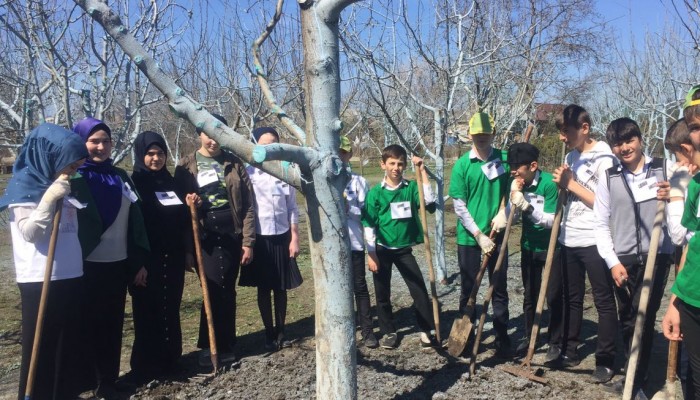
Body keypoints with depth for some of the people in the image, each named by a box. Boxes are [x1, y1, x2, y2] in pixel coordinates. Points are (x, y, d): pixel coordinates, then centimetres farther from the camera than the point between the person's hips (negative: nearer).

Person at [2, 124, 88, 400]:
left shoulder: (61, 185, 14)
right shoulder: (26, 183, -7)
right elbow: (28, 232, -18)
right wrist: (49, 198, -23)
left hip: (70, 276, 7)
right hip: (40, 280, -7)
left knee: (68, 343, 13)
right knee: (40, 346, 2)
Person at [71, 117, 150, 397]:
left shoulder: (121, 177, 11)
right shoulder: (73, 178, -4)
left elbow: (135, 221, 11)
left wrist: (138, 262, 9)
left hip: (118, 263, 5)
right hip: (86, 265, -4)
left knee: (112, 325, 9)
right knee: (89, 325, 3)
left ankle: (108, 381, 21)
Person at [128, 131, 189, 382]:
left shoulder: (170, 182, 13)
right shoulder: (133, 183, -5)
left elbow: (182, 218, 18)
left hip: (172, 257, 6)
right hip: (146, 257, -5)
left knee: (170, 308, 11)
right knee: (148, 311, 2)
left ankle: (170, 360, 23)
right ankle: (146, 366, 13)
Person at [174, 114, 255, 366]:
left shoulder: (234, 163, 5)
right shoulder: (186, 166, 4)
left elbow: (248, 204, 2)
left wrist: (248, 241, -3)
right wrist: (186, 248, -4)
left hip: (231, 236, 1)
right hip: (203, 239, -1)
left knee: (226, 292, 7)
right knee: (216, 291, -6)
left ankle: (224, 345, 22)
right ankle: (209, 345, 13)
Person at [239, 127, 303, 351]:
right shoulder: (247, 173, -7)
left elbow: (292, 209, 4)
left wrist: (294, 238, 2)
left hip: (282, 237, 2)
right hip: (259, 238, -2)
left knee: (281, 288, 11)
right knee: (263, 288, 9)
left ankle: (280, 331, 26)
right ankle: (269, 334, 23)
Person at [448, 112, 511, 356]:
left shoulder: (504, 159, -1)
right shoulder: (462, 165, -6)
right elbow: (459, 207, -7)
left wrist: (503, 211, -8)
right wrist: (479, 236, -12)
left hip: (496, 235, 2)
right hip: (469, 237, -2)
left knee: (500, 290, 9)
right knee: (469, 290, 9)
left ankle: (502, 340, 22)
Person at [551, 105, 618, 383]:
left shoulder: (604, 157, -12)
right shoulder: (571, 156, 12)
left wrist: (571, 183, -14)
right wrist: (562, 184, -1)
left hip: (594, 241, -7)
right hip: (569, 240, 8)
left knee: (604, 301, 4)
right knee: (571, 298, 15)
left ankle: (606, 360, 13)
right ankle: (569, 351, 27)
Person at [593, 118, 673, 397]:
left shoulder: (664, 170, 3)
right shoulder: (608, 178, 4)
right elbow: (601, 225, 4)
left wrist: (672, 199, -17)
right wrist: (612, 262, -4)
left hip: (657, 257, -2)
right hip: (623, 260, 2)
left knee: (644, 319, -4)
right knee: (627, 320, 11)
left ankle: (635, 382, 7)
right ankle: (635, 376, 29)